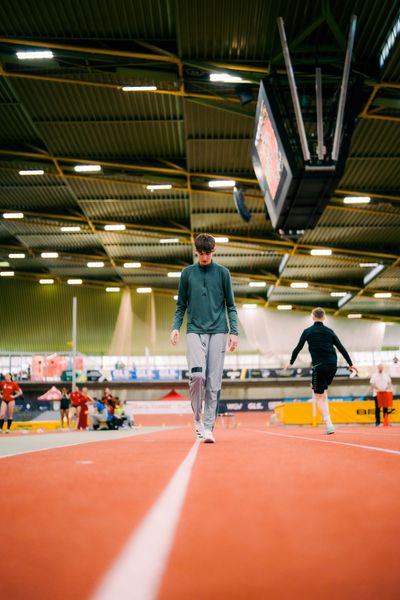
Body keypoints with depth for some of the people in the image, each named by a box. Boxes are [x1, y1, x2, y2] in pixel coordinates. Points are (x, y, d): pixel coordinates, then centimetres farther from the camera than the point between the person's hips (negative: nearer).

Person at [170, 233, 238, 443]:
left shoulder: (223, 273, 7)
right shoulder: (187, 273, 9)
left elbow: (230, 306, 8)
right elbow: (181, 305, 12)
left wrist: (234, 332, -1)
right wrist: (175, 327, -2)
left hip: (218, 332, 0)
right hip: (195, 331, 0)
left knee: (214, 382, -2)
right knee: (197, 374, -17)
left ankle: (208, 427, 5)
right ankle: (197, 418, 4)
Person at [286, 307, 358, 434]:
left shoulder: (308, 331, 2)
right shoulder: (329, 331, 10)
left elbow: (298, 348, 6)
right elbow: (341, 348, 9)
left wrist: (291, 362, 20)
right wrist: (350, 364, 15)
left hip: (319, 366, -4)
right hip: (332, 366, 4)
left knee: (319, 396, 2)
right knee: (323, 391, 28)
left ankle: (329, 425, -8)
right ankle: (326, 415, 19)